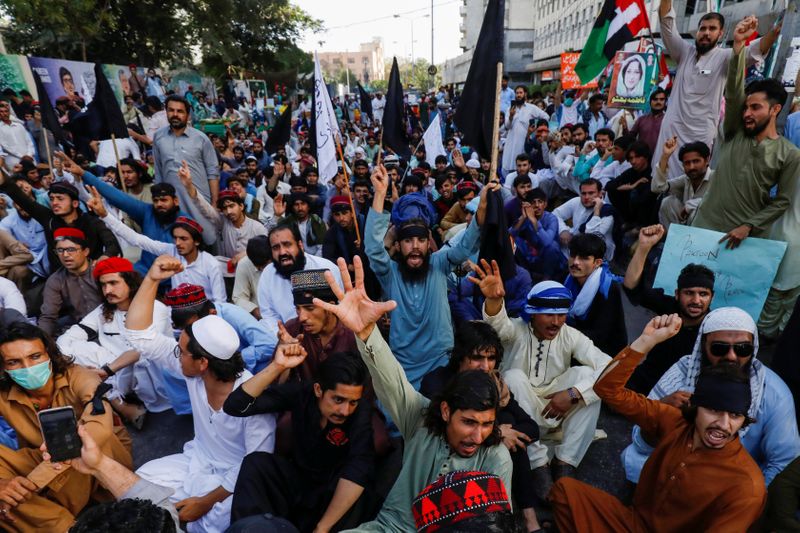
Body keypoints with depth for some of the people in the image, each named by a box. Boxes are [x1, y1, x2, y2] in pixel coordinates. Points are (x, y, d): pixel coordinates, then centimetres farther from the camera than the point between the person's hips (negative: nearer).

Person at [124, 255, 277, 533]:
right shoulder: (193, 373, -13)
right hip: (197, 461, 6)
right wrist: (152, 279, -23)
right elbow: (140, 335, -13)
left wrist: (206, 501, -20)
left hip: (236, 476, -6)